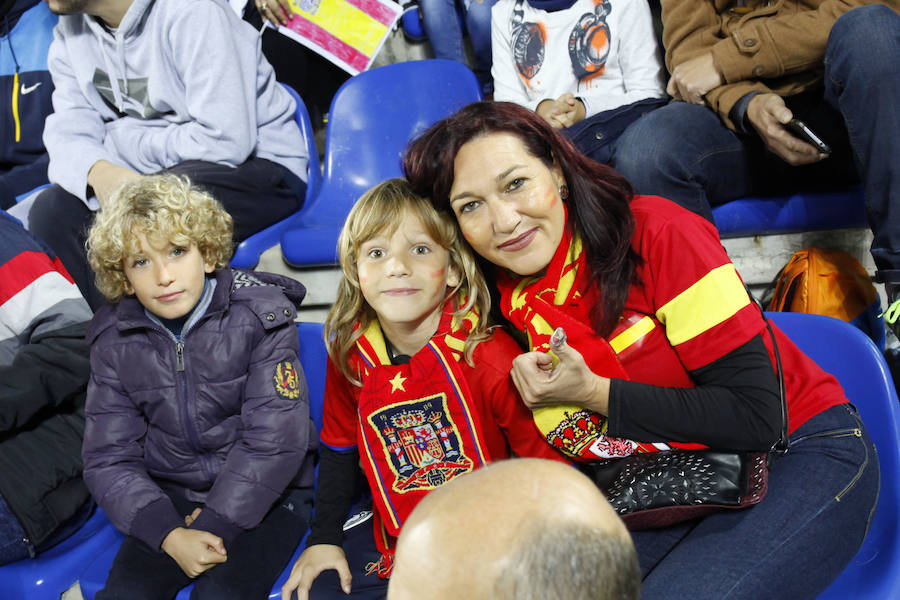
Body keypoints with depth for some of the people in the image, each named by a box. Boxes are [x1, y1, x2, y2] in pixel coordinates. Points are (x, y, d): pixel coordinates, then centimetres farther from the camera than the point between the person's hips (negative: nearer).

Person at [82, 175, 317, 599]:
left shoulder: (261, 315, -11)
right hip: (170, 497, 3)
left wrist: (213, 525, -17)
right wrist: (170, 535, -17)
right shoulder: (114, 341, -1)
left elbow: (274, 440, -15)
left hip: (263, 495, -3)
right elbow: (109, 459, -3)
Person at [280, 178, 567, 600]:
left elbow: (545, 461, -13)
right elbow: (339, 448, 12)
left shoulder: (489, 357, -20)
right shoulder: (350, 354, -4)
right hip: (396, 540, 5)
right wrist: (323, 538, 7)